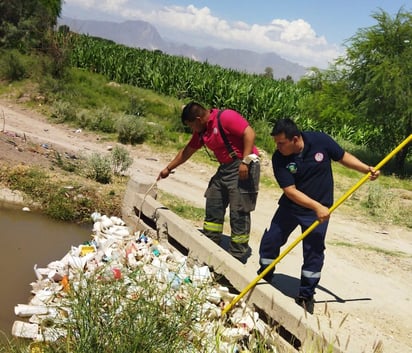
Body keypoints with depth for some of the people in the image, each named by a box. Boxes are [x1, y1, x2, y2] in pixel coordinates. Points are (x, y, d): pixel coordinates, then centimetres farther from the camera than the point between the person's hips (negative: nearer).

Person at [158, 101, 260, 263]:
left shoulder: (226, 117, -15)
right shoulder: (201, 131, 12)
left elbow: (249, 133, -22)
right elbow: (187, 151, 23)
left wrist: (245, 161, -25)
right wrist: (168, 168, 28)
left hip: (243, 167, -9)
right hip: (224, 168, 9)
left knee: (239, 213, -6)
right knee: (213, 207, 13)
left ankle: (238, 256, 2)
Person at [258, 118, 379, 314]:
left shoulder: (320, 140, -18)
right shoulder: (279, 158, -18)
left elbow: (343, 157, -2)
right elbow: (290, 191, -21)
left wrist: (367, 169, -15)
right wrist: (317, 207, -27)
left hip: (319, 210, -1)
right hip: (290, 207, 1)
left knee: (313, 253, 2)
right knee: (269, 241, 8)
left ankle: (306, 296, 18)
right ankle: (263, 279, 32)